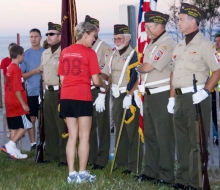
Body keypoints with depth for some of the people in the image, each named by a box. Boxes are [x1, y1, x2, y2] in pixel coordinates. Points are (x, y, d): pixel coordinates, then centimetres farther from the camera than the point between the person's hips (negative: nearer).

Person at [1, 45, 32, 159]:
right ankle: (10, 146, -10)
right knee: (24, 126, -5)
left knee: (14, 127, 11)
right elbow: (17, 89, -20)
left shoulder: (10, 68, 13)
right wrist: (23, 104, -17)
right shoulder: (16, 69, -15)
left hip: (10, 105, 9)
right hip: (17, 104, -9)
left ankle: (13, 151, 12)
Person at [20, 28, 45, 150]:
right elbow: (21, 75, 1)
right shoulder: (26, 54, 3)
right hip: (31, 91, 0)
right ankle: (33, 144, 11)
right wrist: (34, 71, -13)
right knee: (32, 118, 3)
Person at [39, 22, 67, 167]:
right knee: (49, 126, 14)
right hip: (48, 92, 9)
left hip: (61, 92, -8)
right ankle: (51, 155, 24)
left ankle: (64, 158, 0)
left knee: (62, 126, -5)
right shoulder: (45, 54, 15)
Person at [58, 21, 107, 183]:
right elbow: (96, 80, -6)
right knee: (84, 136, 2)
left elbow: (62, 78, 13)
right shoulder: (89, 52, -6)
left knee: (72, 136, 11)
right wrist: (105, 85, 13)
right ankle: (82, 173, 5)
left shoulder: (65, 52, 11)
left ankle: (72, 174, 11)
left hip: (66, 97, 6)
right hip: (82, 97, -6)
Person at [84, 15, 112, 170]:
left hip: (98, 92, -6)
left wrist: (101, 96, -19)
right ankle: (90, 158, 21)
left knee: (102, 126, 0)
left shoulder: (105, 48, -7)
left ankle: (101, 160, 5)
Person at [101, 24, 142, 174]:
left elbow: (134, 77, -18)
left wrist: (129, 95, -22)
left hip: (130, 96, -8)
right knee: (119, 130, 14)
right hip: (117, 96, 8)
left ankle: (133, 165, -2)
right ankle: (121, 161, 24)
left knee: (132, 132, -6)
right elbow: (105, 73, 13)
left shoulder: (133, 55, -11)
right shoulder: (113, 56, 14)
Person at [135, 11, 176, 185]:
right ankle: (150, 171, 23)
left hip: (162, 95, -10)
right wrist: (137, 90, 13)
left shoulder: (167, 44, -14)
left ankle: (166, 175, 3)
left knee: (164, 137, -3)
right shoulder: (151, 45, 17)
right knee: (150, 135, 14)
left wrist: (138, 68, 2)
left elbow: (147, 67, -18)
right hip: (149, 94, 10)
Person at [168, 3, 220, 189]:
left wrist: (205, 92, -20)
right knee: (182, 141, 13)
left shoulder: (204, 44, -8)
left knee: (196, 143, -3)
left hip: (196, 98, -8)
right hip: (180, 99, 8)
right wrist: (172, 98, 14)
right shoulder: (179, 46, 15)